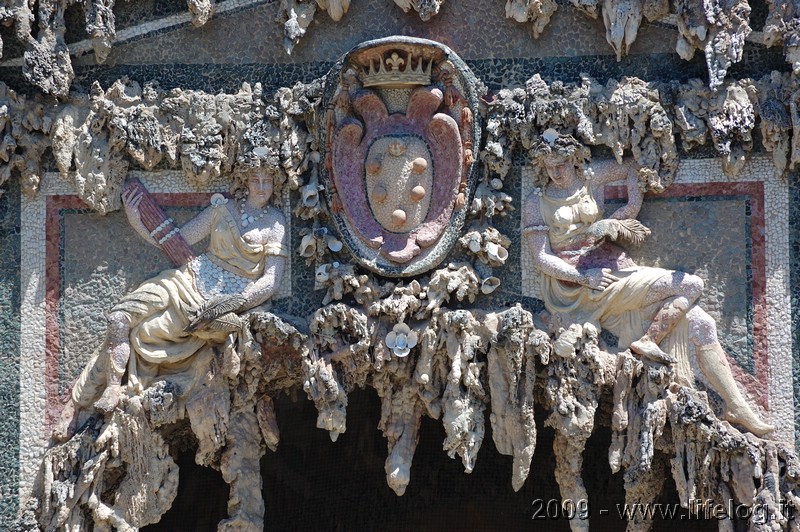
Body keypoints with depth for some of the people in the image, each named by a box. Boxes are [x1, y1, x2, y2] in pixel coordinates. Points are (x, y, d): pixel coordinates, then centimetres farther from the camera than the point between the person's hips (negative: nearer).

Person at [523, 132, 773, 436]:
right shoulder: (538, 202, 0)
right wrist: (584, 276, -19)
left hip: (611, 271, 6)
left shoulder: (590, 179, 12)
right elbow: (542, 258, -7)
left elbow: (629, 170, 25)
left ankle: (736, 406, -6)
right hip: (581, 288, -6)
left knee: (698, 323, -7)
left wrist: (632, 206, 9)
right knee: (690, 285, -19)